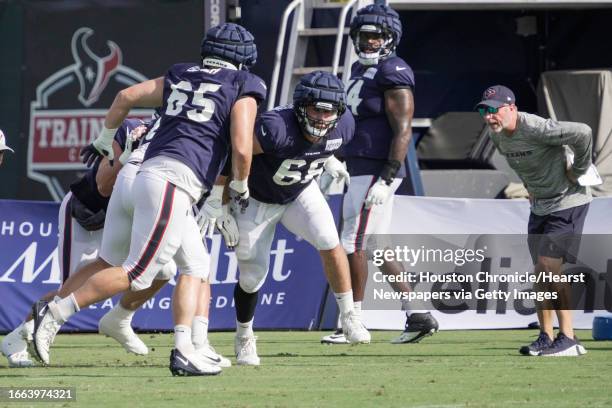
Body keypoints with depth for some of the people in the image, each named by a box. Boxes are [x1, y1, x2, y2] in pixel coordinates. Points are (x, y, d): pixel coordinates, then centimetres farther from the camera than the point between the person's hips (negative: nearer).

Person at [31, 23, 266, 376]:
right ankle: (55, 313, -12)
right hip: (174, 182, -8)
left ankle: (184, 351, 3)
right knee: (138, 273, -9)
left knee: (196, 266, 13)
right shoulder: (243, 89, 3)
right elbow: (242, 148, -8)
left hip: (153, 174, 8)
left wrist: (105, 140, 32)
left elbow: (126, 96, 18)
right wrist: (241, 187, 11)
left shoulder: (181, 78, 21)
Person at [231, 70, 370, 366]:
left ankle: (348, 316, -2)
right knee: (252, 276, 1)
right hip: (258, 200, -4)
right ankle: (243, 338, 28)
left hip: (301, 194, 4)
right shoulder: (277, 128, -40)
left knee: (329, 244, -20)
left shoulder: (343, 127, -21)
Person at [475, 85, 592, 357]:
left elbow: (582, 133, -35)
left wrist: (578, 170, -22)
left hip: (567, 203, -8)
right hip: (540, 206, 9)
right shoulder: (496, 135, -1)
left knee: (550, 268, -16)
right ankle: (546, 338, 15)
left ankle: (568, 339, -12)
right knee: (540, 272, 7)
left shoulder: (535, 129, -29)